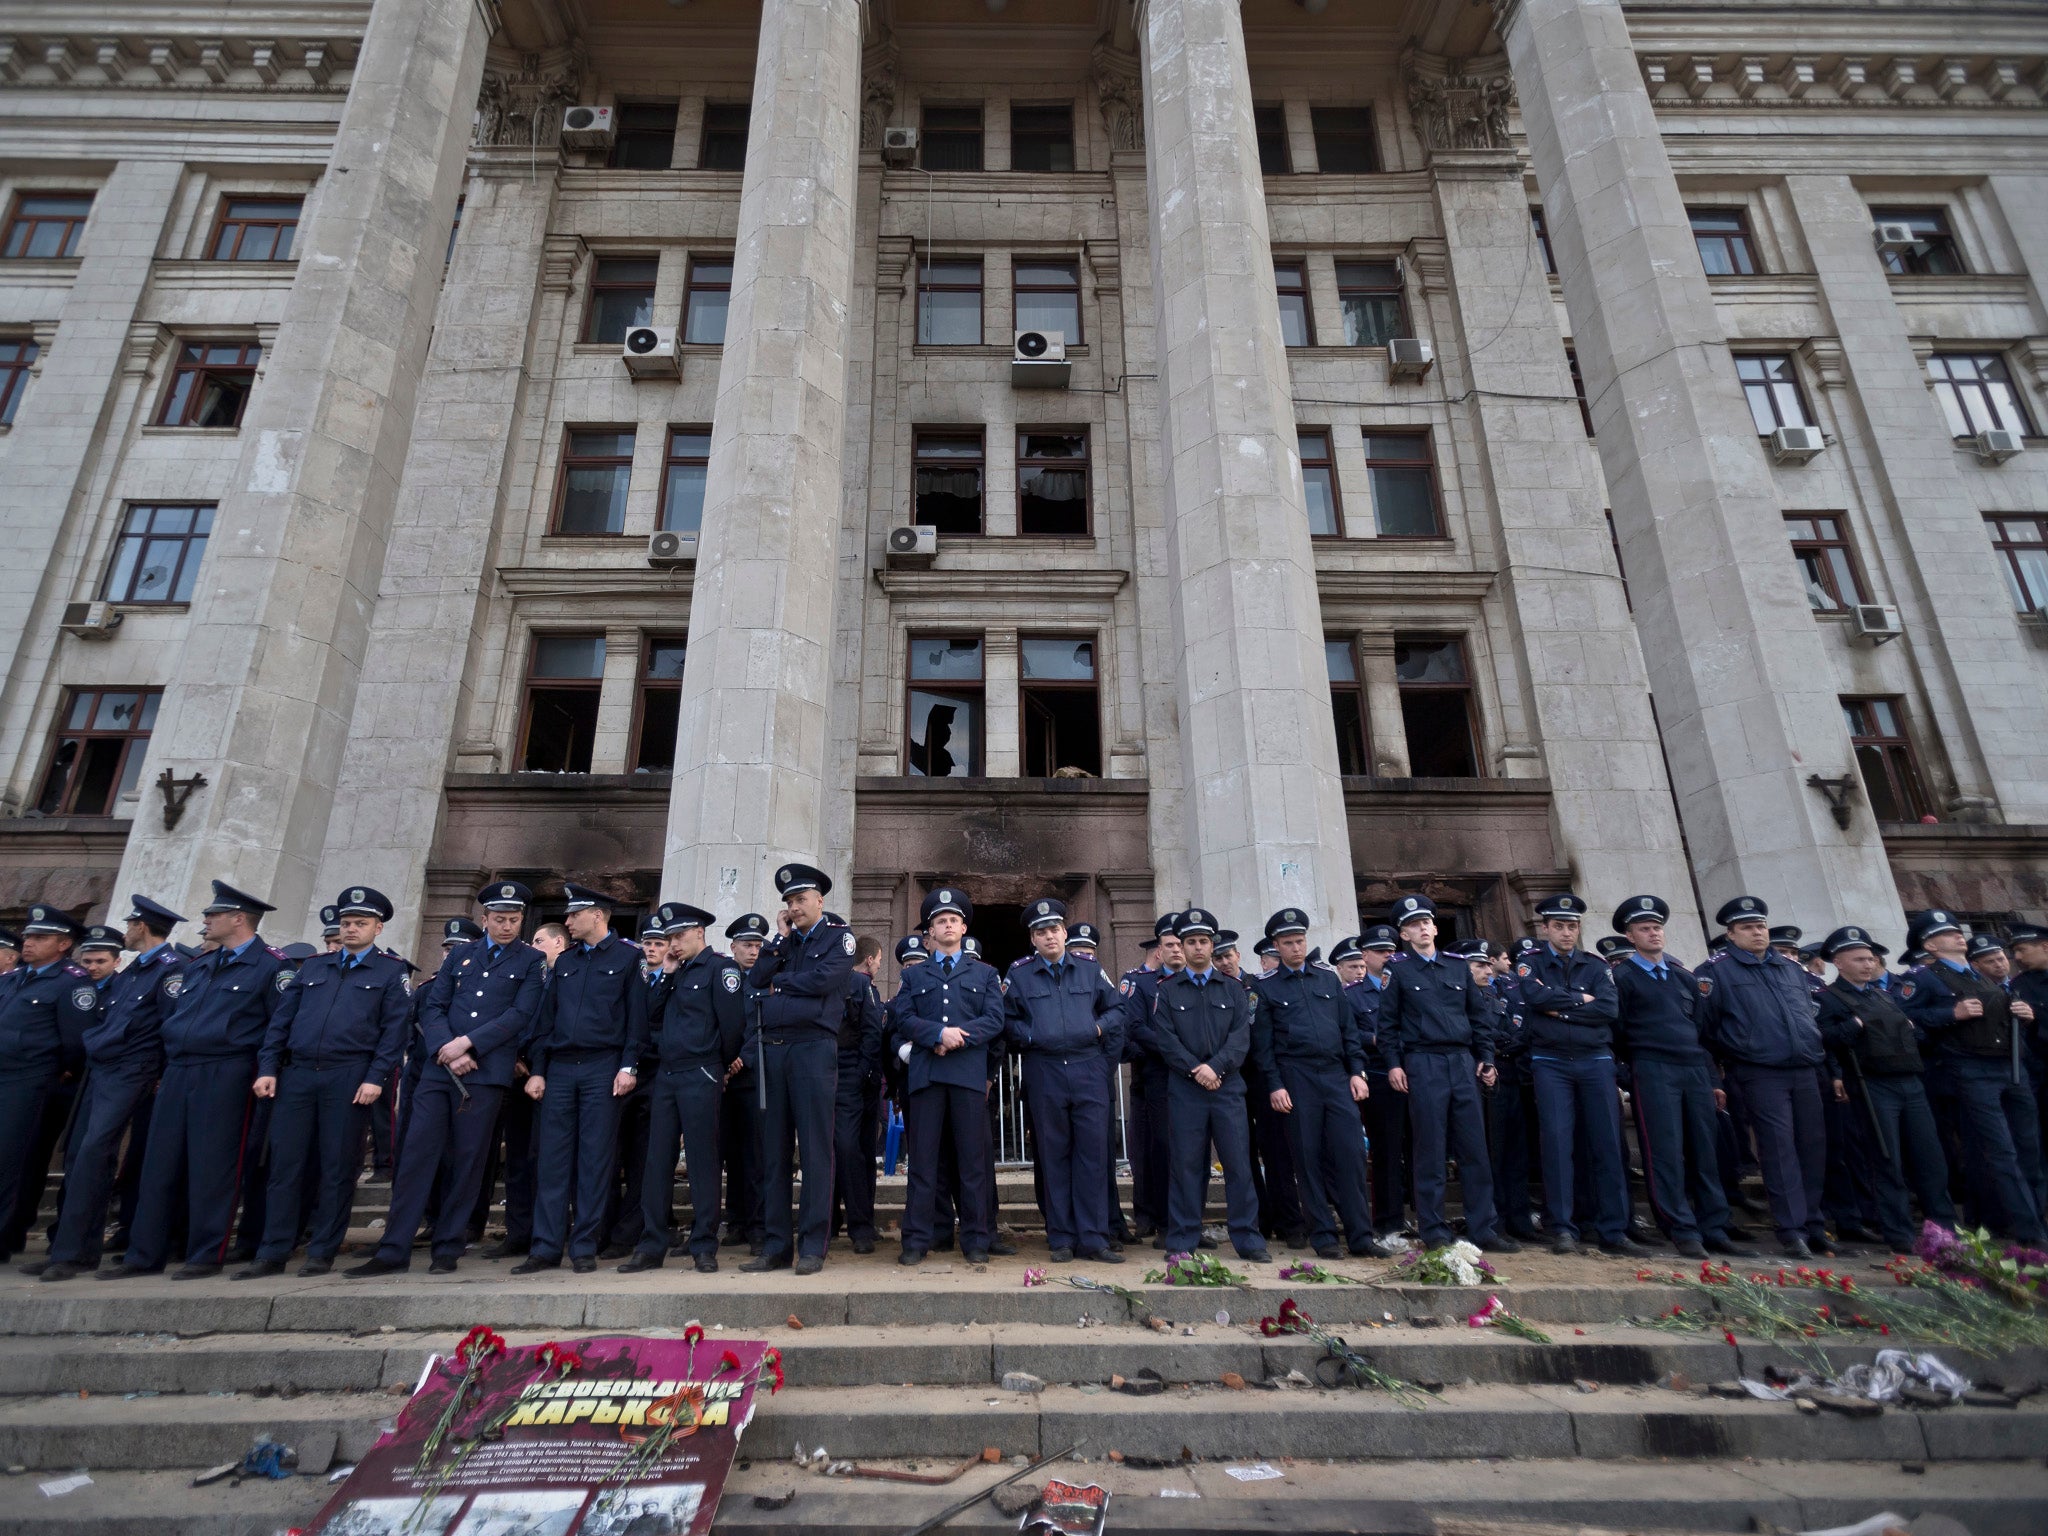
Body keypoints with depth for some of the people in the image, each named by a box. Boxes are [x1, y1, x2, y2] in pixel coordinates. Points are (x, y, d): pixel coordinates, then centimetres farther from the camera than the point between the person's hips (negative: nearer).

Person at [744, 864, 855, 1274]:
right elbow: (756, 979, 6)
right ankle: (776, 1245, 16)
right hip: (770, 1051, 5)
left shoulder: (839, 937, 6)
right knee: (774, 1153, 8)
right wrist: (781, 939, 4)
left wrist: (779, 982, 1)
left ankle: (812, 1246, 5)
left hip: (813, 1048, -5)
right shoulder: (781, 941, 21)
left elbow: (824, 978, -12)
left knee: (815, 1151, -2)